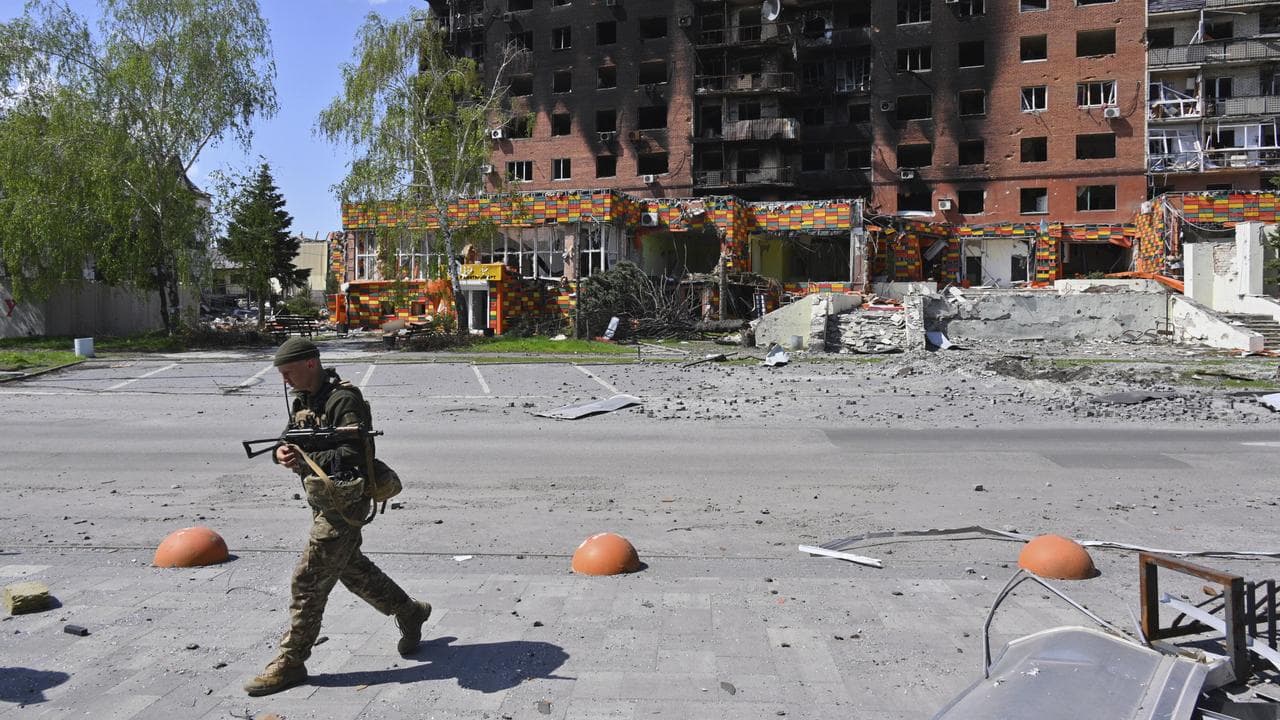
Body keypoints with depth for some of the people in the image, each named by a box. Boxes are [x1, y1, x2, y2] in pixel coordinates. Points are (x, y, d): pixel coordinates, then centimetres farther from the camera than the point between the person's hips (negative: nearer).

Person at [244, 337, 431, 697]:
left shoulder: (344, 401, -19)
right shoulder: (304, 400, 10)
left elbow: (354, 454, -26)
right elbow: (293, 439, 8)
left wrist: (306, 458, -34)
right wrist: (284, 451, -15)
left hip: (343, 502, -10)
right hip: (323, 501, 10)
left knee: (308, 581, -4)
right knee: (352, 569, 21)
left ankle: (289, 662, 7)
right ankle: (409, 613, 37)